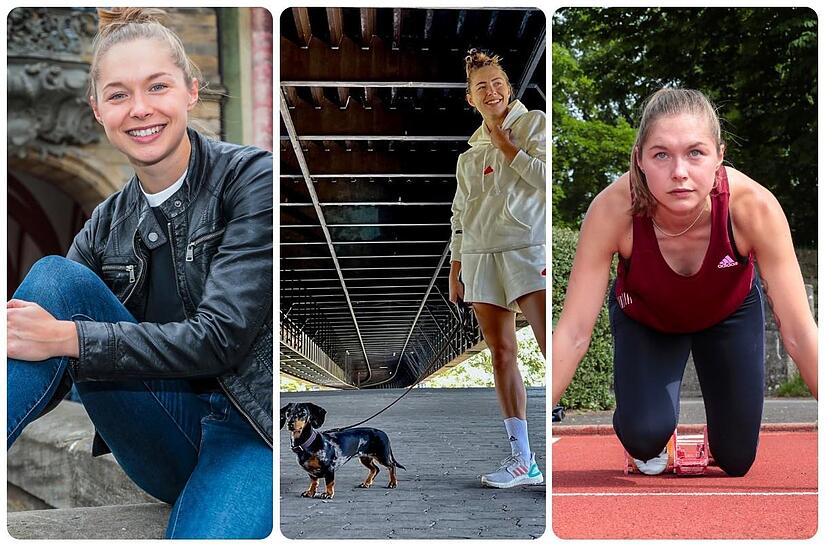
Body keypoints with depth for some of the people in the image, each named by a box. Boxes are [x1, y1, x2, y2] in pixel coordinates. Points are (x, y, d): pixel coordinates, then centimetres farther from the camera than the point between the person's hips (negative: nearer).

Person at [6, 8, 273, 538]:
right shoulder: (108, 224, 6)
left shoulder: (252, 178, -8)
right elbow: (46, 380, 2)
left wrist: (67, 338, -24)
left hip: (253, 429, -5)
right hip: (166, 443, 5)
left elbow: (220, 338, -18)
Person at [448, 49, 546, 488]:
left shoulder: (534, 123, 4)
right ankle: (522, 459, 7)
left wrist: (507, 147, -3)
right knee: (502, 355, 3)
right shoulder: (469, 155, 20)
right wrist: (455, 268, 17)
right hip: (480, 258, 6)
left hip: (528, 252, -6)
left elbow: (546, 177, -9)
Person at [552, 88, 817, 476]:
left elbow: (798, 330, -32)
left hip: (730, 311, 1)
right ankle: (649, 450, 13)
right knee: (646, 434, -25)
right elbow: (574, 332, -34)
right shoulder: (613, 210, -39)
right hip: (644, 317, -1)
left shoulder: (753, 207, -39)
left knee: (735, 461, 6)